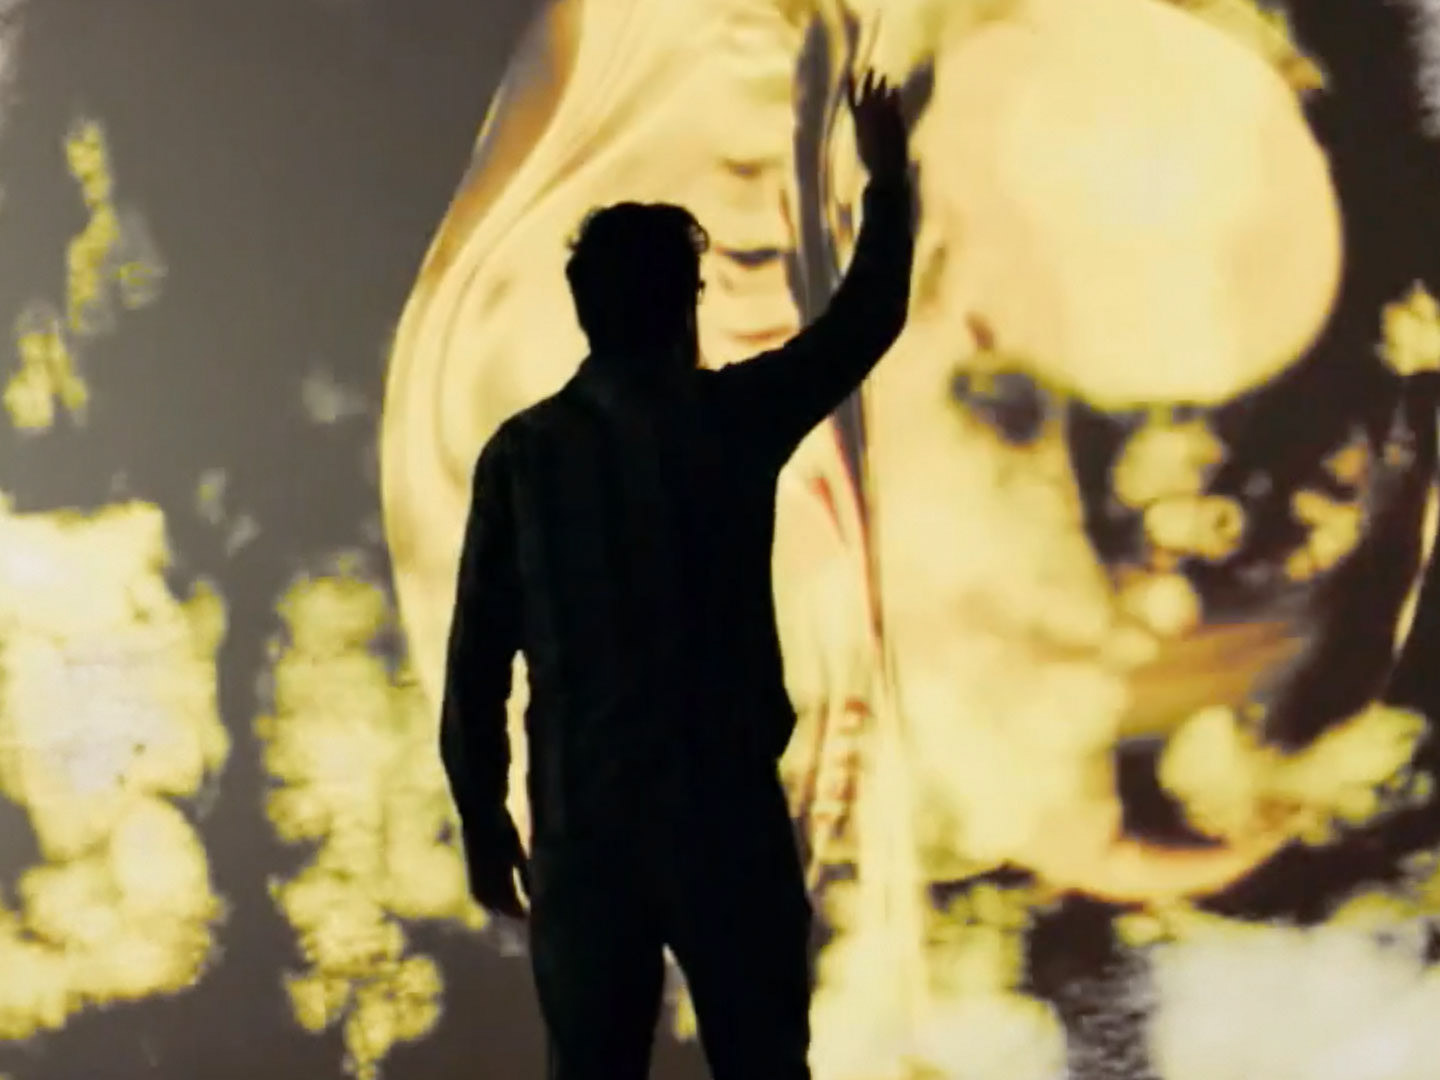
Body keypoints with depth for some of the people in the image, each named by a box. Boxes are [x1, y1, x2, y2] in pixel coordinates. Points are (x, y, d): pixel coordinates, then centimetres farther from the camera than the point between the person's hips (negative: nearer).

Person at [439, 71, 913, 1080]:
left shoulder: (521, 451, -1)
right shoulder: (730, 419, -5)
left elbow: (478, 657, 0)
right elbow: (867, 319, 10)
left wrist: (483, 820, 9)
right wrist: (887, 176, 23)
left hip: (581, 823, 2)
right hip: (726, 811, -2)